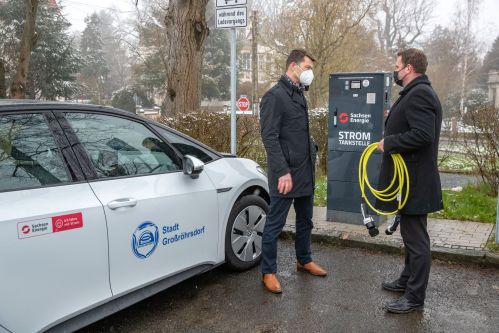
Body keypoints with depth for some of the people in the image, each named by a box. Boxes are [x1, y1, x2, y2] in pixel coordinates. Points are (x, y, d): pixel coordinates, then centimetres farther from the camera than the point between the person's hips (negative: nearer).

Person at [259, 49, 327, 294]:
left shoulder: (299, 95, 14)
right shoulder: (274, 96, -12)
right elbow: (269, 137, -19)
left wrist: (312, 152, 10)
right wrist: (283, 172, -23)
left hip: (305, 172, 9)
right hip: (286, 173, -9)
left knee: (305, 220, 20)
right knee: (275, 223, 2)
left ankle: (304, 260, 38)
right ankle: (268, 272, 14)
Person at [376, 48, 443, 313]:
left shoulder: (419, 94, -18)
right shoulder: (416, 93, 16)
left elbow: (423, 135, -28)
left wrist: (389, 143, -19)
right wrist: (392, 121, 15)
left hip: (414, 181, -11)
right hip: (410, 179, 11)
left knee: (416, 238, -2)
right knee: (411, 234, 21)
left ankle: (415, 296, 9)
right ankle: (408, 280, 36)